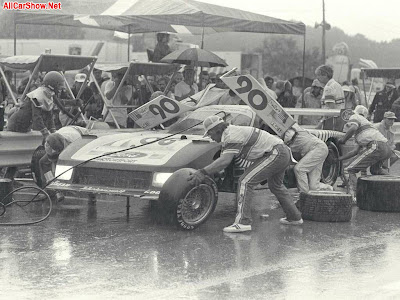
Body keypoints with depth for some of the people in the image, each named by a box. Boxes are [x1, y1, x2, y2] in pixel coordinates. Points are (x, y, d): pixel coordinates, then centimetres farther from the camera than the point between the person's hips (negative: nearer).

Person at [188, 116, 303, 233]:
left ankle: (243, 222, -18)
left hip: (275, 155, -11)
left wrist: (203, 172, -32)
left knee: (245, 182, -13)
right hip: (283, 152, 11)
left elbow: (225, 161, -29)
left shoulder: (231, 135, -17)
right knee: (276, 186, 29)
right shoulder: (233, 131, 15)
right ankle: (295, 217, 40)